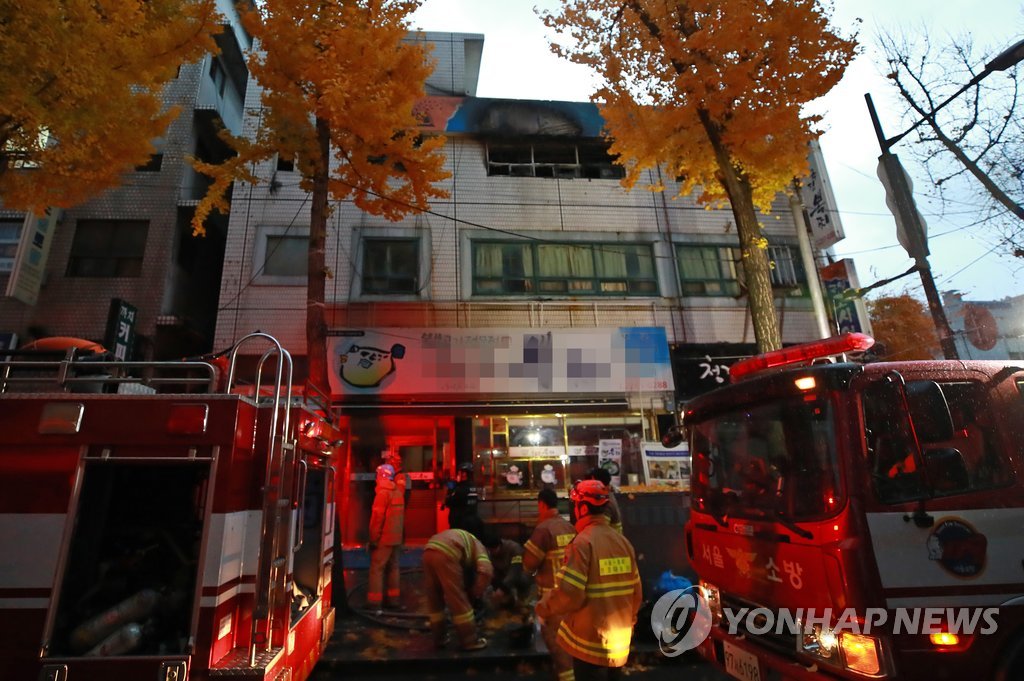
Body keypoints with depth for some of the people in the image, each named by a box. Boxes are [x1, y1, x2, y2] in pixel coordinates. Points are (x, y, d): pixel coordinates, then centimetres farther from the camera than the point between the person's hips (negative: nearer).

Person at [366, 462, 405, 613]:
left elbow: (377, 517, -17)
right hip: (396, 537, 8)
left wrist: (373, 538, -11)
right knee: (393, 568, 13)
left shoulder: (382, 492, -14)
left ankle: (374, 603, -1)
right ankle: (394, 601, 18)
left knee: (376, 569, -1)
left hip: (384, 538, -8)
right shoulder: (398, 492, 10)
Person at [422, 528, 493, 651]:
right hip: (446, 554, -7)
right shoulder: (478, 546, 20)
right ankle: (470, 641, 18)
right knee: (459, 600, 8)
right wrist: (476, 594, 13)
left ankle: (439, 638, 33)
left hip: (429, 551, 7)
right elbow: (486, 571, 1)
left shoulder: (462, 538, 40)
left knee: (434, 600, 22)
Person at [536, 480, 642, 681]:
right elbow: (636, 593, 7)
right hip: (618, 642, 6)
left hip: (590, 644, -6)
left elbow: (568, 594, -23)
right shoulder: (623, 541, 1)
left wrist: (543, 608, -5)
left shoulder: (583, 542, -19)